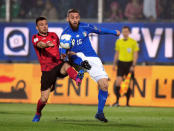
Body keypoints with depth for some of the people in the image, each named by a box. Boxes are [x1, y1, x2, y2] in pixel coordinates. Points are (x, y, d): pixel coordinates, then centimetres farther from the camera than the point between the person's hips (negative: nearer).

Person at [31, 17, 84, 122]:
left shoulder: (53, 35, 14)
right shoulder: (35, 38, 0)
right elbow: (40, 44, -25)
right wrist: (46, 45, -45)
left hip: (58, 65, 2)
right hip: (47, 69, -2)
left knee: (66, 66, -37)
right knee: (44, 99, -2)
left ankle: (77, 78, -67)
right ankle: (38, 114, 28)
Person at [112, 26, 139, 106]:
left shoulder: (133, 42, -2)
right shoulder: (118, 41, 8)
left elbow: (135, 55, -3)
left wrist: (133, 65, -11)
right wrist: (114, 64, 12)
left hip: (129, 63, -2)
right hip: (121, 63, 2)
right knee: (118, 83, -9)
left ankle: (127, 102, 10)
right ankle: (117, 101, -6)